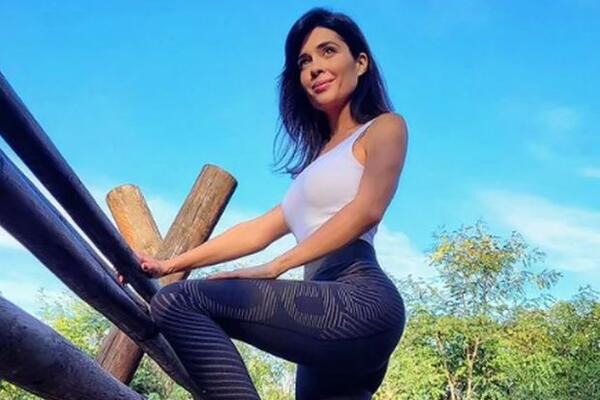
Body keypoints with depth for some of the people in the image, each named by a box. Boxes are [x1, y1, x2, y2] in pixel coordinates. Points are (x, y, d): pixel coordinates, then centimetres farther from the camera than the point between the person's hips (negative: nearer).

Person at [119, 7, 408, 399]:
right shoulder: (321, 161, 32)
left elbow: (367, 209, -9)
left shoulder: (386, 128, 10)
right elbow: (259, 231, 28)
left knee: (177, 303, -15)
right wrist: (170, 264, 22)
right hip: (331, 310, 8)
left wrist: (275, 268, -15)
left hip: (358, 300, -8)